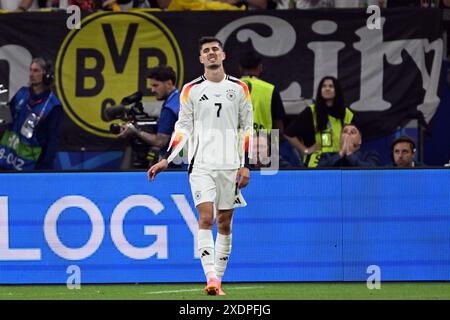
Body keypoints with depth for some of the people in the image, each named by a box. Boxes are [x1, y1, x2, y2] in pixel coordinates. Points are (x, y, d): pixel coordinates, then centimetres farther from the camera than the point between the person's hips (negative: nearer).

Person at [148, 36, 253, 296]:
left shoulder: (239, 88, 6)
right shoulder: (191, 89, 5)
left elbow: (247, 127, 8)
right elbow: (183, 127, 8)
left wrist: (245, 165, 2)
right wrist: (167, 160, -1)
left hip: (230, 165, 1)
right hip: (201, 164, -1)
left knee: (224, 223, 4)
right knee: (206, 218, -15)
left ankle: (218, 279, 11)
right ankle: (211, 278, -23)